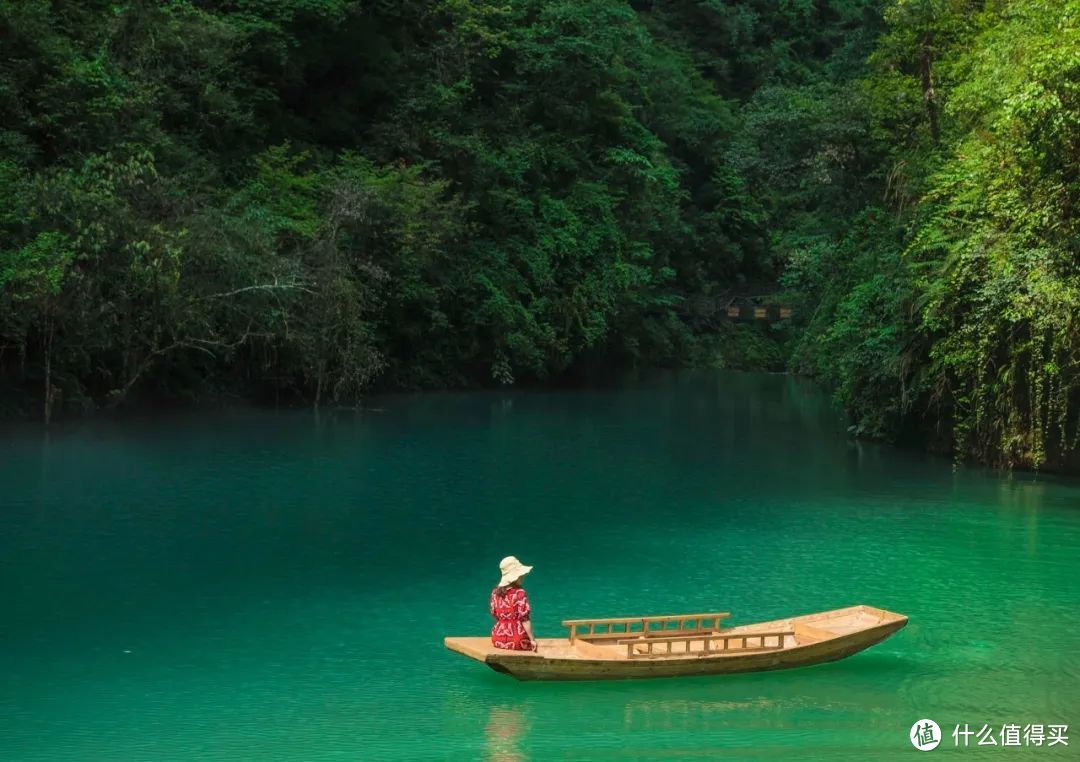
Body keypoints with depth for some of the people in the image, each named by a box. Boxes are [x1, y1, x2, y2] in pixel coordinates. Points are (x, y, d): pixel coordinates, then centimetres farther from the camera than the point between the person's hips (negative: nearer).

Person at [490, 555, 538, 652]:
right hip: (517, 640, -6)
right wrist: (532, 640, -11)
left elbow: (495, 615, 10)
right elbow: (525, 619, -16)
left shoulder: (495, 593, 3)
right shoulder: (520, 593, -14)